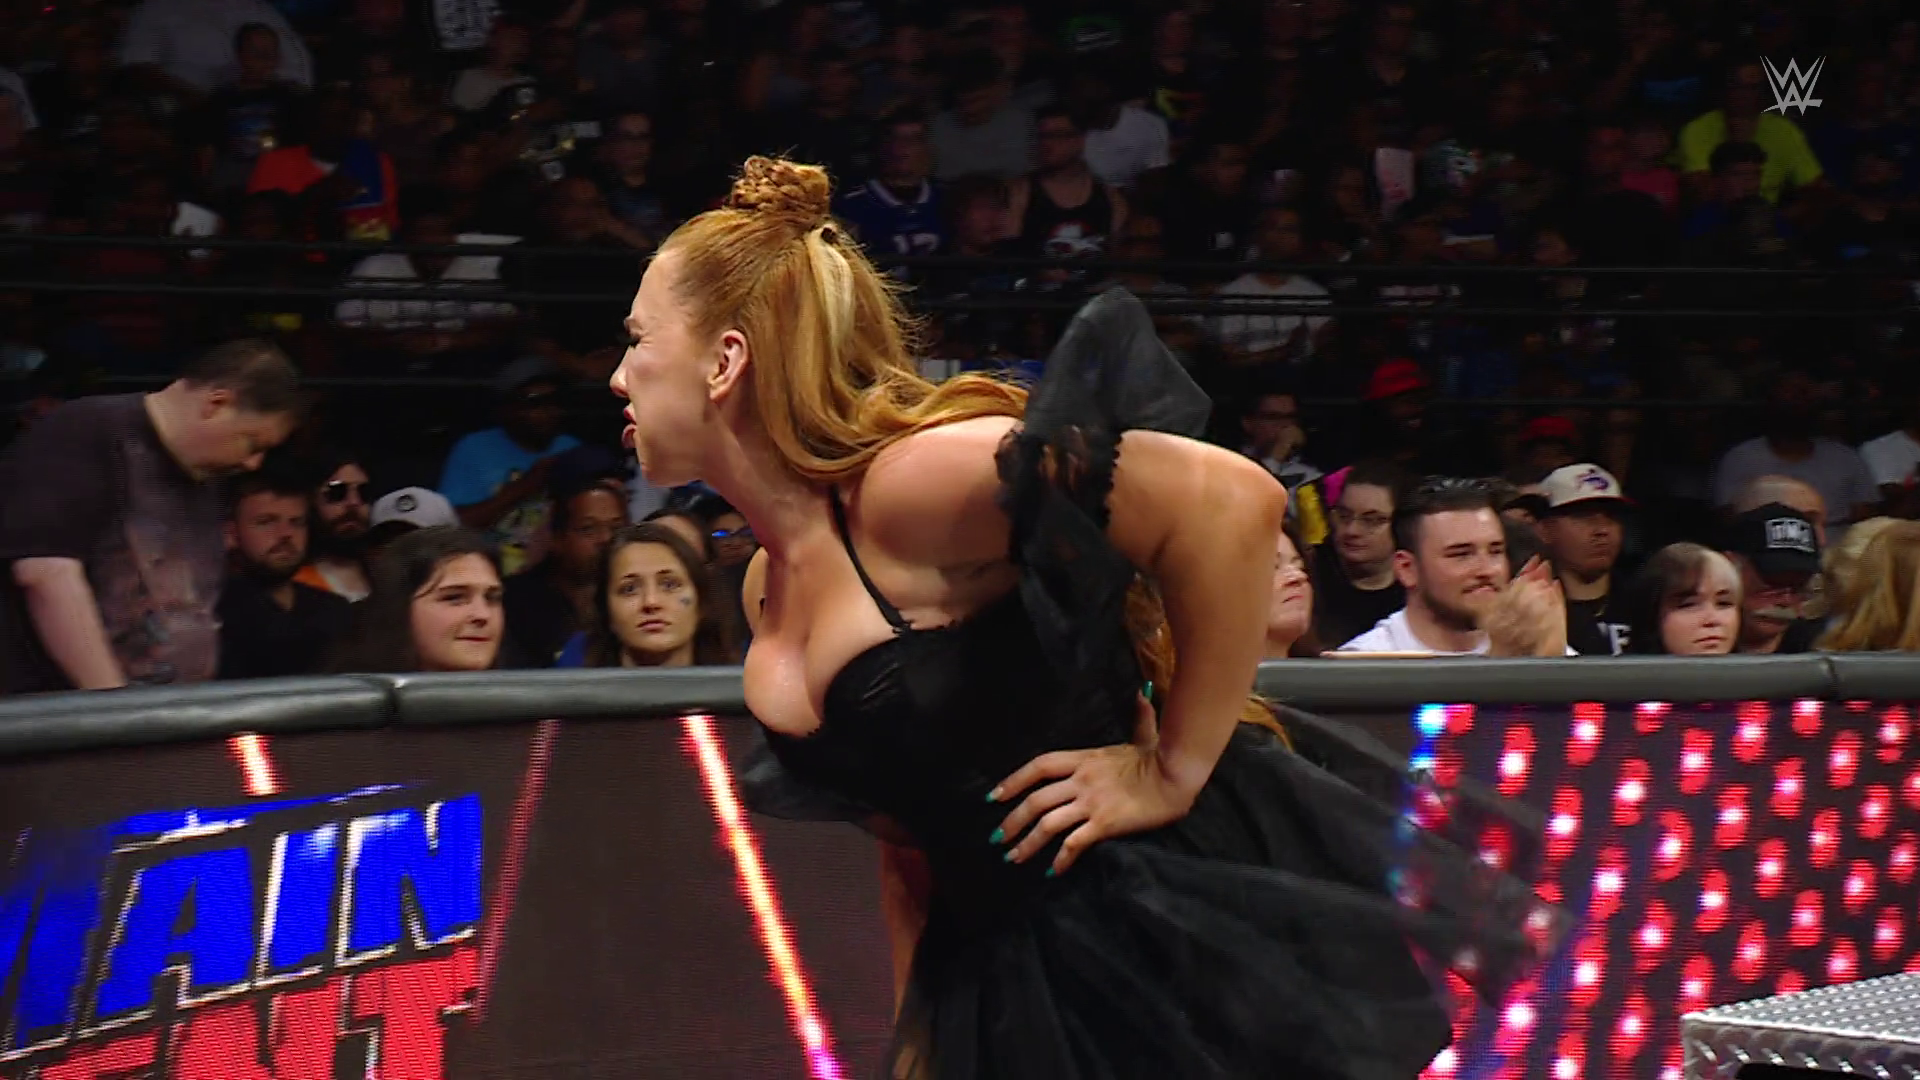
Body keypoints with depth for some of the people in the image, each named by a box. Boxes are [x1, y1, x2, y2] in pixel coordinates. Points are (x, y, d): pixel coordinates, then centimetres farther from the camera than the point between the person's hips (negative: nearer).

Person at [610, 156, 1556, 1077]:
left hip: (1177, 920, -8)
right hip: (1005, 979, 8)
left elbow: (1230, 503, -26)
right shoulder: (768, 586, 8)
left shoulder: (904, 485, -18)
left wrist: (1177, 772, -19)